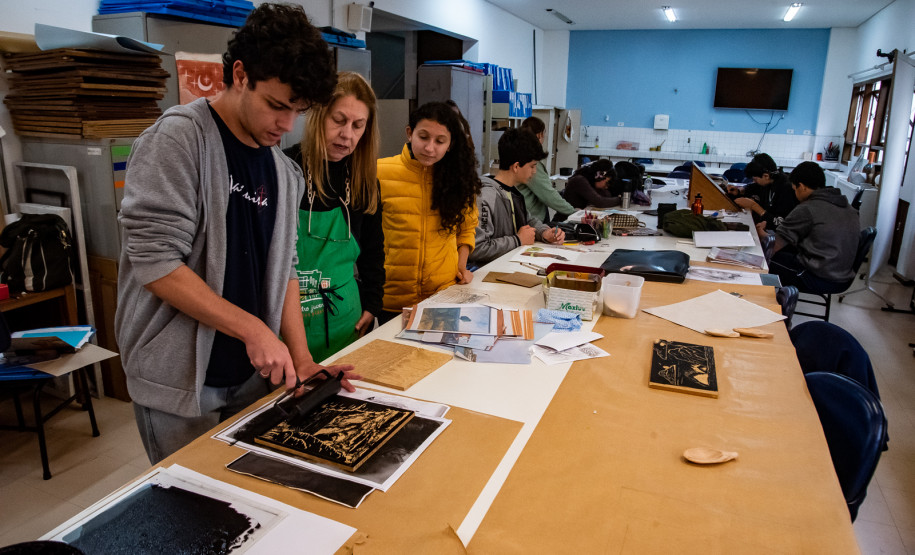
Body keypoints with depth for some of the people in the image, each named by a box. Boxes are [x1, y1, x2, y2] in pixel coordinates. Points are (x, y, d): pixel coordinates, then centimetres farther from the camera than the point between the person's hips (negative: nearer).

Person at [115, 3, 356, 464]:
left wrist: (302, 360, -1)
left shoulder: (283, 172, 7)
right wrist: (253, 330, -20)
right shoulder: (178, 138, -13)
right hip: (179, 380, -5)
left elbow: (282, 268, 9)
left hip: (252, 375, 6)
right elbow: (155, 262, -19)